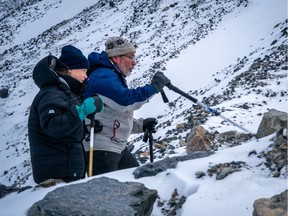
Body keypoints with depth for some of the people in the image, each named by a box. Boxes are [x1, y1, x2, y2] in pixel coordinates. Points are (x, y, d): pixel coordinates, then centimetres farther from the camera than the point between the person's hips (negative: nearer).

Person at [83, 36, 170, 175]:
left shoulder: (114, 77, 21)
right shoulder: (103, 76, -13)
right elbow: (125, 100, -29)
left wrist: (140, 125, 17)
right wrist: (153, 87, -25)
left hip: (118, 146, 11)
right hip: (100, 148, -11)